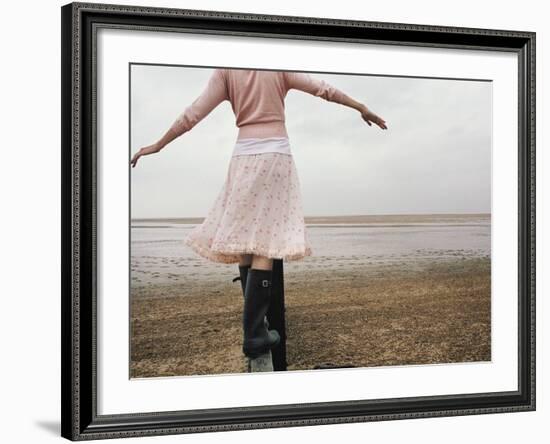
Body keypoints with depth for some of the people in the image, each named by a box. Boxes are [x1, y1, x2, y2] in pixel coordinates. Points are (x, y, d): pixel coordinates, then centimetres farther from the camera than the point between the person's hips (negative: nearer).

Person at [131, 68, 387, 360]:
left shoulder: (225, 71, 4)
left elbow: (193, 113, 0)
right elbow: (323, 89, 1)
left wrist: (158, 145, 8)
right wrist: (363, 109, 11)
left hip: (244, 156, 2)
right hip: (275, 154, -2)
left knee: (246, 235, 10)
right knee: (265, 240, -6)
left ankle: (254, 321, 14)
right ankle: (253, 334, -10)